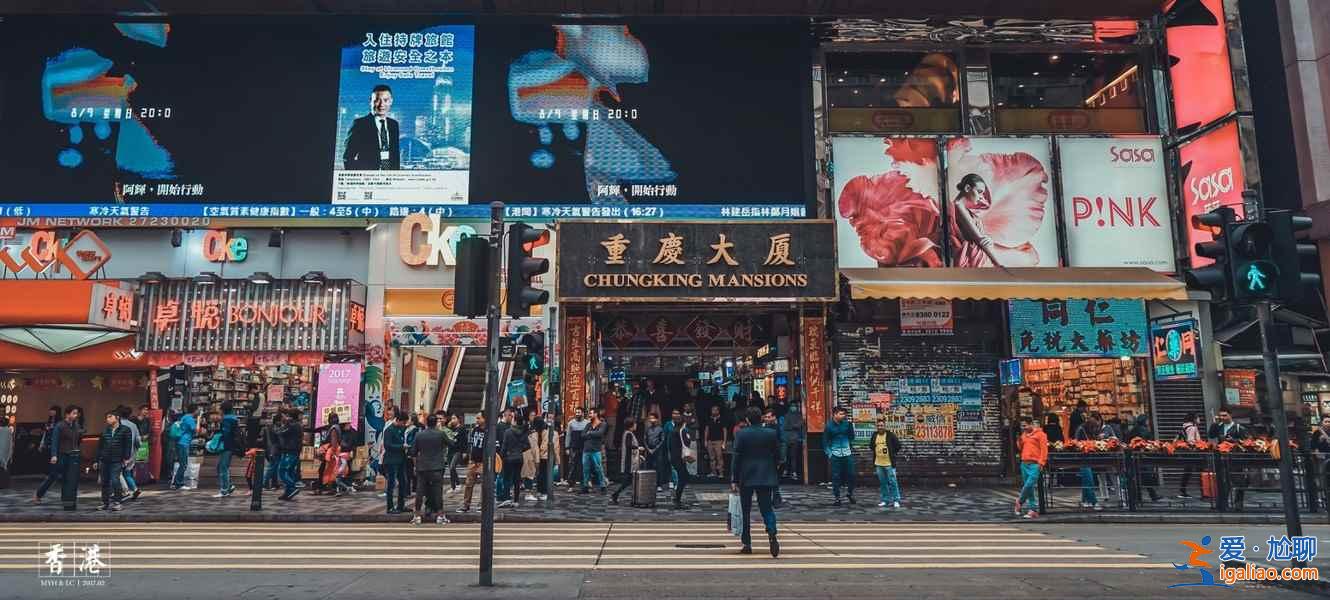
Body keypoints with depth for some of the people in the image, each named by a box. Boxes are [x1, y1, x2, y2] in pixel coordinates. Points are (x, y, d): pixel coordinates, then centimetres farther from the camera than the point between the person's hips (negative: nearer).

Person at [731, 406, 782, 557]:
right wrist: (775, 468, 24)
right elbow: (777, 455, 5)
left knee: (746, 511, 10)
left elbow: (736, 458, -8)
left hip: (746, 477, -1)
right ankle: (772, 534, -22)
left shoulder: (741, 434, -7)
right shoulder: (771, 433, -1)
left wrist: (734, 480, -4)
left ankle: (747, 544, 15)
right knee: (767, 508, 4)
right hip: (766, 477, 1)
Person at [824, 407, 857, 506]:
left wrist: (850, 424, -9)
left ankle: (850, 493, 26)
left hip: (847, 454, 2)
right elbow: (825, 441, 2)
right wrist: (829, 453, -6)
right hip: (835, 455, -2)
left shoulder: (846, 423, 2)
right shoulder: (829, 426, -4)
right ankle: (837, 498, 11)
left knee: (851, 474, 4)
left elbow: (852, 437, 2)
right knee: (836, 477, 2)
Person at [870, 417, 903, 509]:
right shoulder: (875, 435, 5)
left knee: (892, 482, -2)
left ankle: (896, 500, 6)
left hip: (889, 463, -4)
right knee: (882, 483, 11)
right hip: (878, 464, 5)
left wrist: (893, 454, 0)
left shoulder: (890, 435, -8)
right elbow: (871, 445, 21)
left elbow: (898, 445, -3)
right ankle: (884, 500, 19)